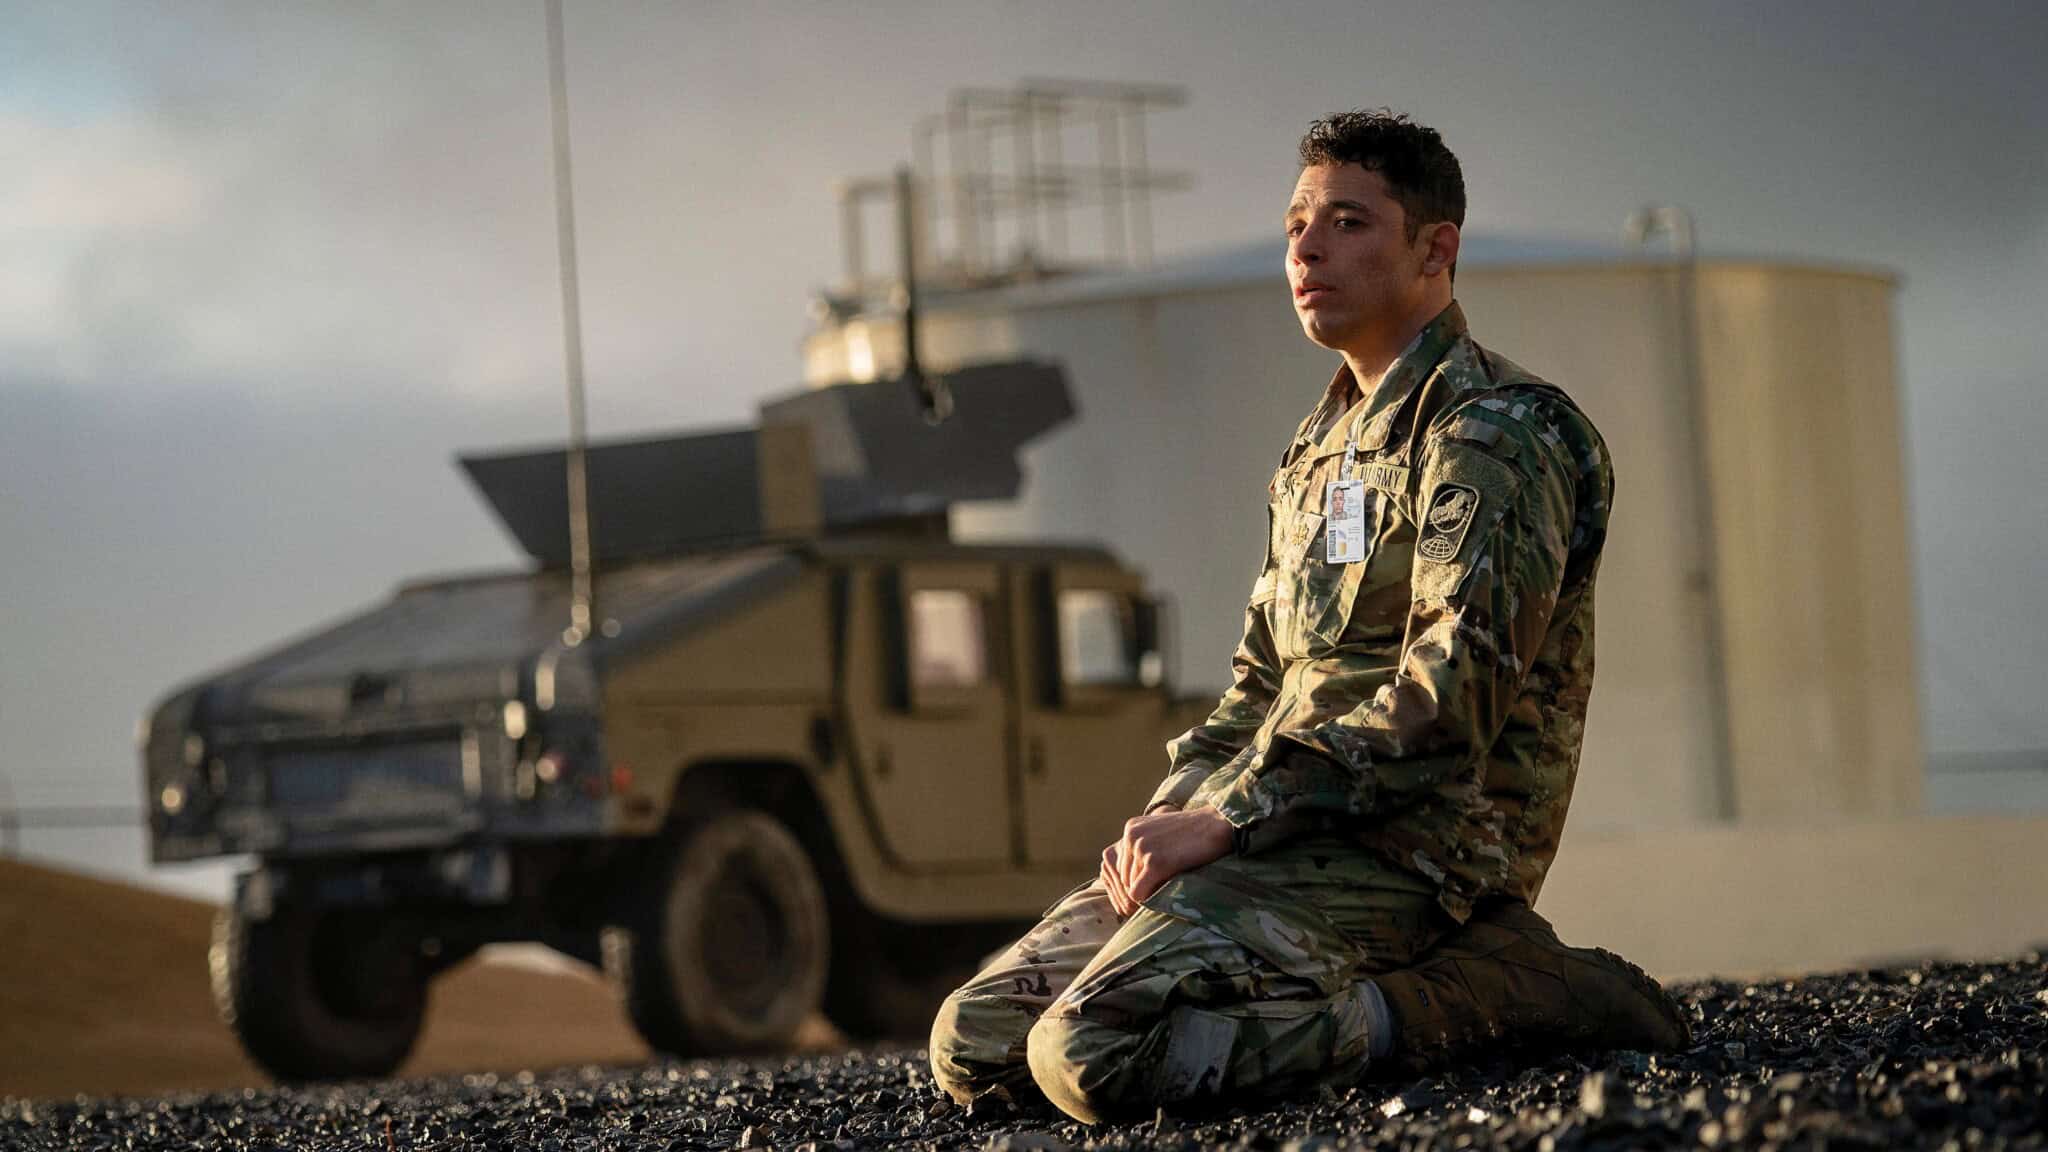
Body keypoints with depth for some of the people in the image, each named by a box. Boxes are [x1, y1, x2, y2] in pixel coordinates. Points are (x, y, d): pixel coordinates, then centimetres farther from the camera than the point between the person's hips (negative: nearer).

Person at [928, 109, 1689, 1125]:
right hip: (1295, 834, 10)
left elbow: (1450, 702, -18)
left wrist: (1225, 818, -18)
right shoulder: (1320, 449, 24)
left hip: (1408, 847, -10)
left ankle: (1469, 999, -13)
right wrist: (1169, 812, 5)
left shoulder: (1493, 434, -7)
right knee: (974, 1044, 0)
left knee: (1087, 1053, -29)